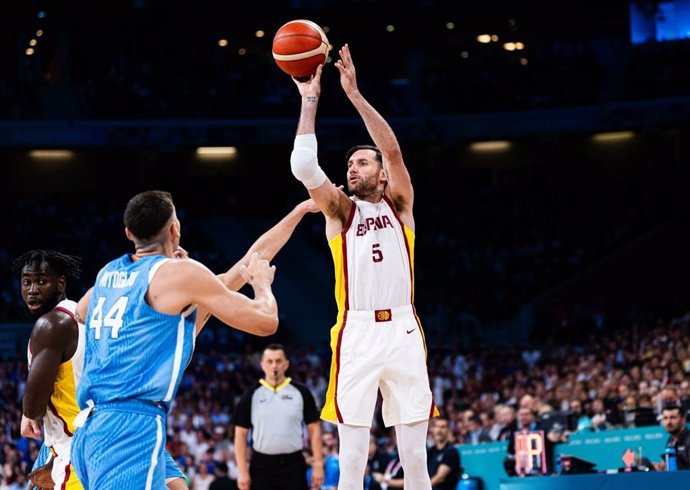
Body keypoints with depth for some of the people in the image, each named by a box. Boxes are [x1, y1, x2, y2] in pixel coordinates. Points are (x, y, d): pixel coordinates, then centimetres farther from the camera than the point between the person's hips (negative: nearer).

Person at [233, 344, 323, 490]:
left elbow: (314, 428, 5)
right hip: (262, 466, 0)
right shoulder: (252, 394, 2)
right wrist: (243, 471, -4)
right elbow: (241, 434, 3)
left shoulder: (301, 392, 3)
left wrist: (318, 465, -2)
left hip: (294, 465, 0)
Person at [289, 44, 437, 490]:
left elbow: (393, 150, -6)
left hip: (402, 331, 0)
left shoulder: (398, 203, 11)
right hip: (357, 335, 0)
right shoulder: (340, 210, 11)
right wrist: (310, 100, -4)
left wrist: (354, 93, -11)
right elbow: (303, 167, -6)